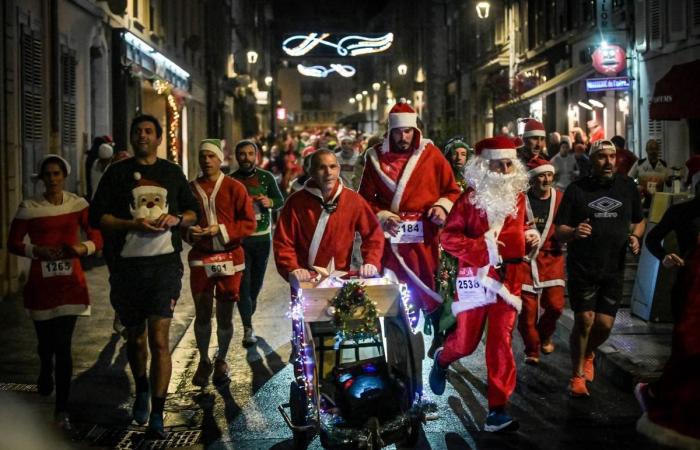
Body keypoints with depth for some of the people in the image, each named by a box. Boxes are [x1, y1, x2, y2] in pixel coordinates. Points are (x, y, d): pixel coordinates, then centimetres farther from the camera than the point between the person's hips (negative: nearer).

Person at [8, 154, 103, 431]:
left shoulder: (78, 204, 0)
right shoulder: (28, 207, -2)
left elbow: (97, 239, 1)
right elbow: (13, 243, 1)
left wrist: (82, 247, -20)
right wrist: (38, 250, -15)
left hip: (70, 282, -1)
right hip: (41, 282, 1)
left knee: (63, 345, -5)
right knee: (45, 341, 16)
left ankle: (61, 409, 2)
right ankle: (45, 377, 51)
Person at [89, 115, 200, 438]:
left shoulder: (172, 172, 12)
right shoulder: (117, 173, 6)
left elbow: (193, 211, 18)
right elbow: (97, 217, 0)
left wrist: (177, 219, -5)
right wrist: (133, 224, -15)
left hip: (165, 264, -1)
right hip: (127, 265, 1)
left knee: (159, 340, -9)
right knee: (135, 338, 15)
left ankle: (157, 415, -6)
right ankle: (141, 391, 41)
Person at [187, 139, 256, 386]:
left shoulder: (234, 188, -3)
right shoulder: (191, 189, 4)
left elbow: (249, 223, -5)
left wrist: (221, 230, -16)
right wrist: (190, 232, -8)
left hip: (230, 258, -1)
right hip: (200, 259, 1)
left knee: (225, 315, 8)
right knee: (202, 313, 4)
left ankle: (221, 361, 26)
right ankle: (204, 361, 22)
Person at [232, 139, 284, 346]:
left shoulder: (266, 177, 5)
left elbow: (280, 200, 5)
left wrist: (269, 202, -17)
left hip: (262, 236, 3)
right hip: (239, 237, -3)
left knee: (257, 281, 14)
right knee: (243, 283, -9)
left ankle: (248, 314, 37)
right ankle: (248, 329, -9)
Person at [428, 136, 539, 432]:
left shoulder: (517, 195, 8)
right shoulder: (471, 197, -7)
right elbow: (448, 237, -10)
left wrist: (529, 235, 3)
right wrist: (481, 247, -20)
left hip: (508, 278, 3)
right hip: (476, 276, -3)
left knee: (501, 343, -1)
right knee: (466, 342, 4)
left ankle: (497, 412, 2)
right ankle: (441, 361, 41)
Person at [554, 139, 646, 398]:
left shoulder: (628, 187, 5)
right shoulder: (577, 189, -3)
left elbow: (639, 221, 19)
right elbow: (559, 232, -4)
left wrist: (635, 237, -3)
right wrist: (574, 233, -26)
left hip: (613, 269, 3)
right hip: (582, 268, -2)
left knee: (605, 324, 0)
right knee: (584, 320, -9)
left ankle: (588, 354, 34)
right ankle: (577, 375, 11)